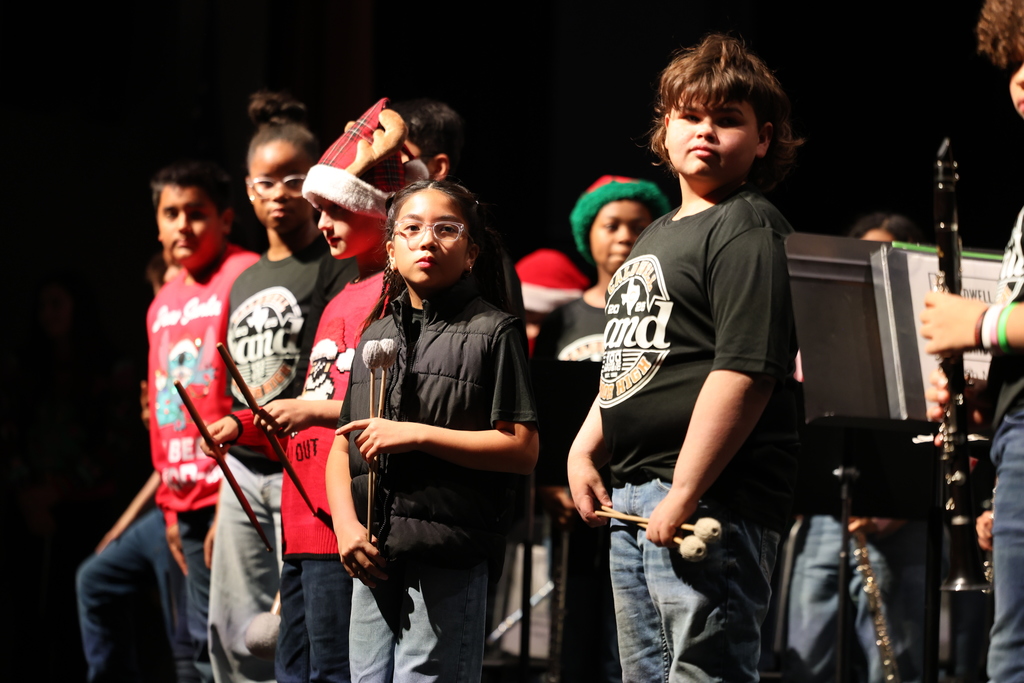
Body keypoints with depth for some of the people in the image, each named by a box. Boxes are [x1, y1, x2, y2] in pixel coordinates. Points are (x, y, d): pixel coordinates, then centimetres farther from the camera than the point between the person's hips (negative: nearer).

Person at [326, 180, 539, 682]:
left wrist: (418, 436, -13)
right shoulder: (375, 336, 18)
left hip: (448, 564, -6)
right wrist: (346, 525, -1)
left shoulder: (492, 331, 0)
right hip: (373, 559, 6)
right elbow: (342, 447, 16)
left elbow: (522, 450, -8)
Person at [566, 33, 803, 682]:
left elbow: (745, 371, -21)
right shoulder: (659, 236, 22)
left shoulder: (749, 230, -10)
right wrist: (585, 447, 15)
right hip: (632, 494, 10)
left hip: (709, 498, -10)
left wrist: (684, 496, -24)